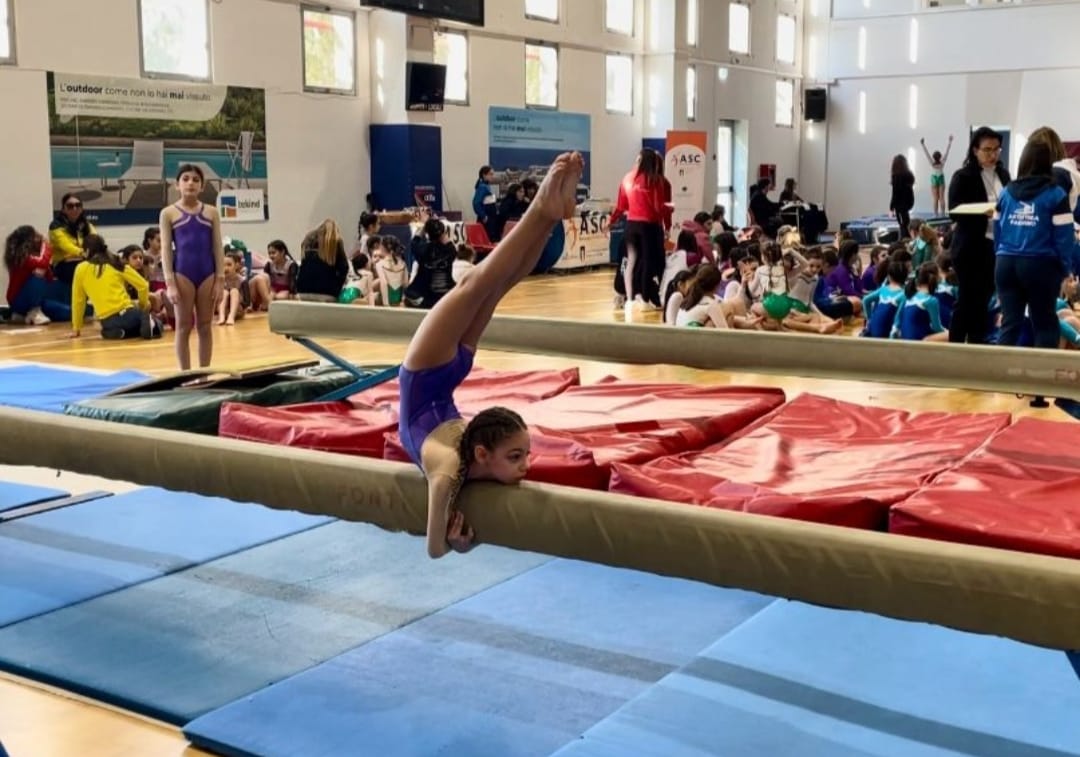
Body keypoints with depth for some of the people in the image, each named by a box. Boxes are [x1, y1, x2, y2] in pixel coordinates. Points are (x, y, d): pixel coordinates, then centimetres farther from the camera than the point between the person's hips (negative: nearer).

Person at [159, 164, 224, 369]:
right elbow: (166, 250, -2)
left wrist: (220, 280, -1)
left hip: (207, 274, 2)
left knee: (205, 327, 8)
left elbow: (218, 248, 5)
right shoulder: (168, 213, 1)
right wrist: (170, 283, -9)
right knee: (183, 327, 4)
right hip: (182, 274, -2)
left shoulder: (211, 212, 6)